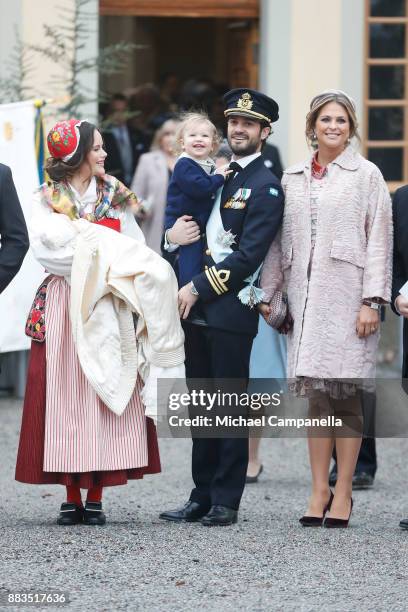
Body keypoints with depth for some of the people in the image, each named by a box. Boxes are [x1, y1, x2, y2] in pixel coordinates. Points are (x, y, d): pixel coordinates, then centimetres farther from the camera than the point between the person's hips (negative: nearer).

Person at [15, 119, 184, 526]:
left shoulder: (115, 196, 13)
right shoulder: (47, 199, 5)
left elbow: (136, 249, 7)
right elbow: (44, 249, -9)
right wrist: (98, 261, -10)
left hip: (109, 308, 2)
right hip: (62, 306, -2)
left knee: (106, 394, -4)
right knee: (66, 397, -4)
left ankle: (95, 497, -2)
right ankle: (72, 497, 0)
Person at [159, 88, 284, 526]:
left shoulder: (265, 188, -6)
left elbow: (248, 256, -14)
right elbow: (186, 231, 21)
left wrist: (199, 288, -14)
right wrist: (171, 236, -3)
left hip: (232, 308, -7)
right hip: (197, 309, 7)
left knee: (229, 407, -3)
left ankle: (226, 502, 1)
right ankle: (202, 498, 15)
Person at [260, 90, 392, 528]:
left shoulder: (366, 176, 2)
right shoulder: (293, 179, 14)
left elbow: (379, 241, -2)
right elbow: (280, 240, 16)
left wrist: (371, 301, -9)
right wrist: (267, 293, 11)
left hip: (346, 295, -4)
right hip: (306, 296, 4)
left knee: (345, 394, -4)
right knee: (316, 395, 2)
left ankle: (342, 493, 2)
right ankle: (319, 490, 5)